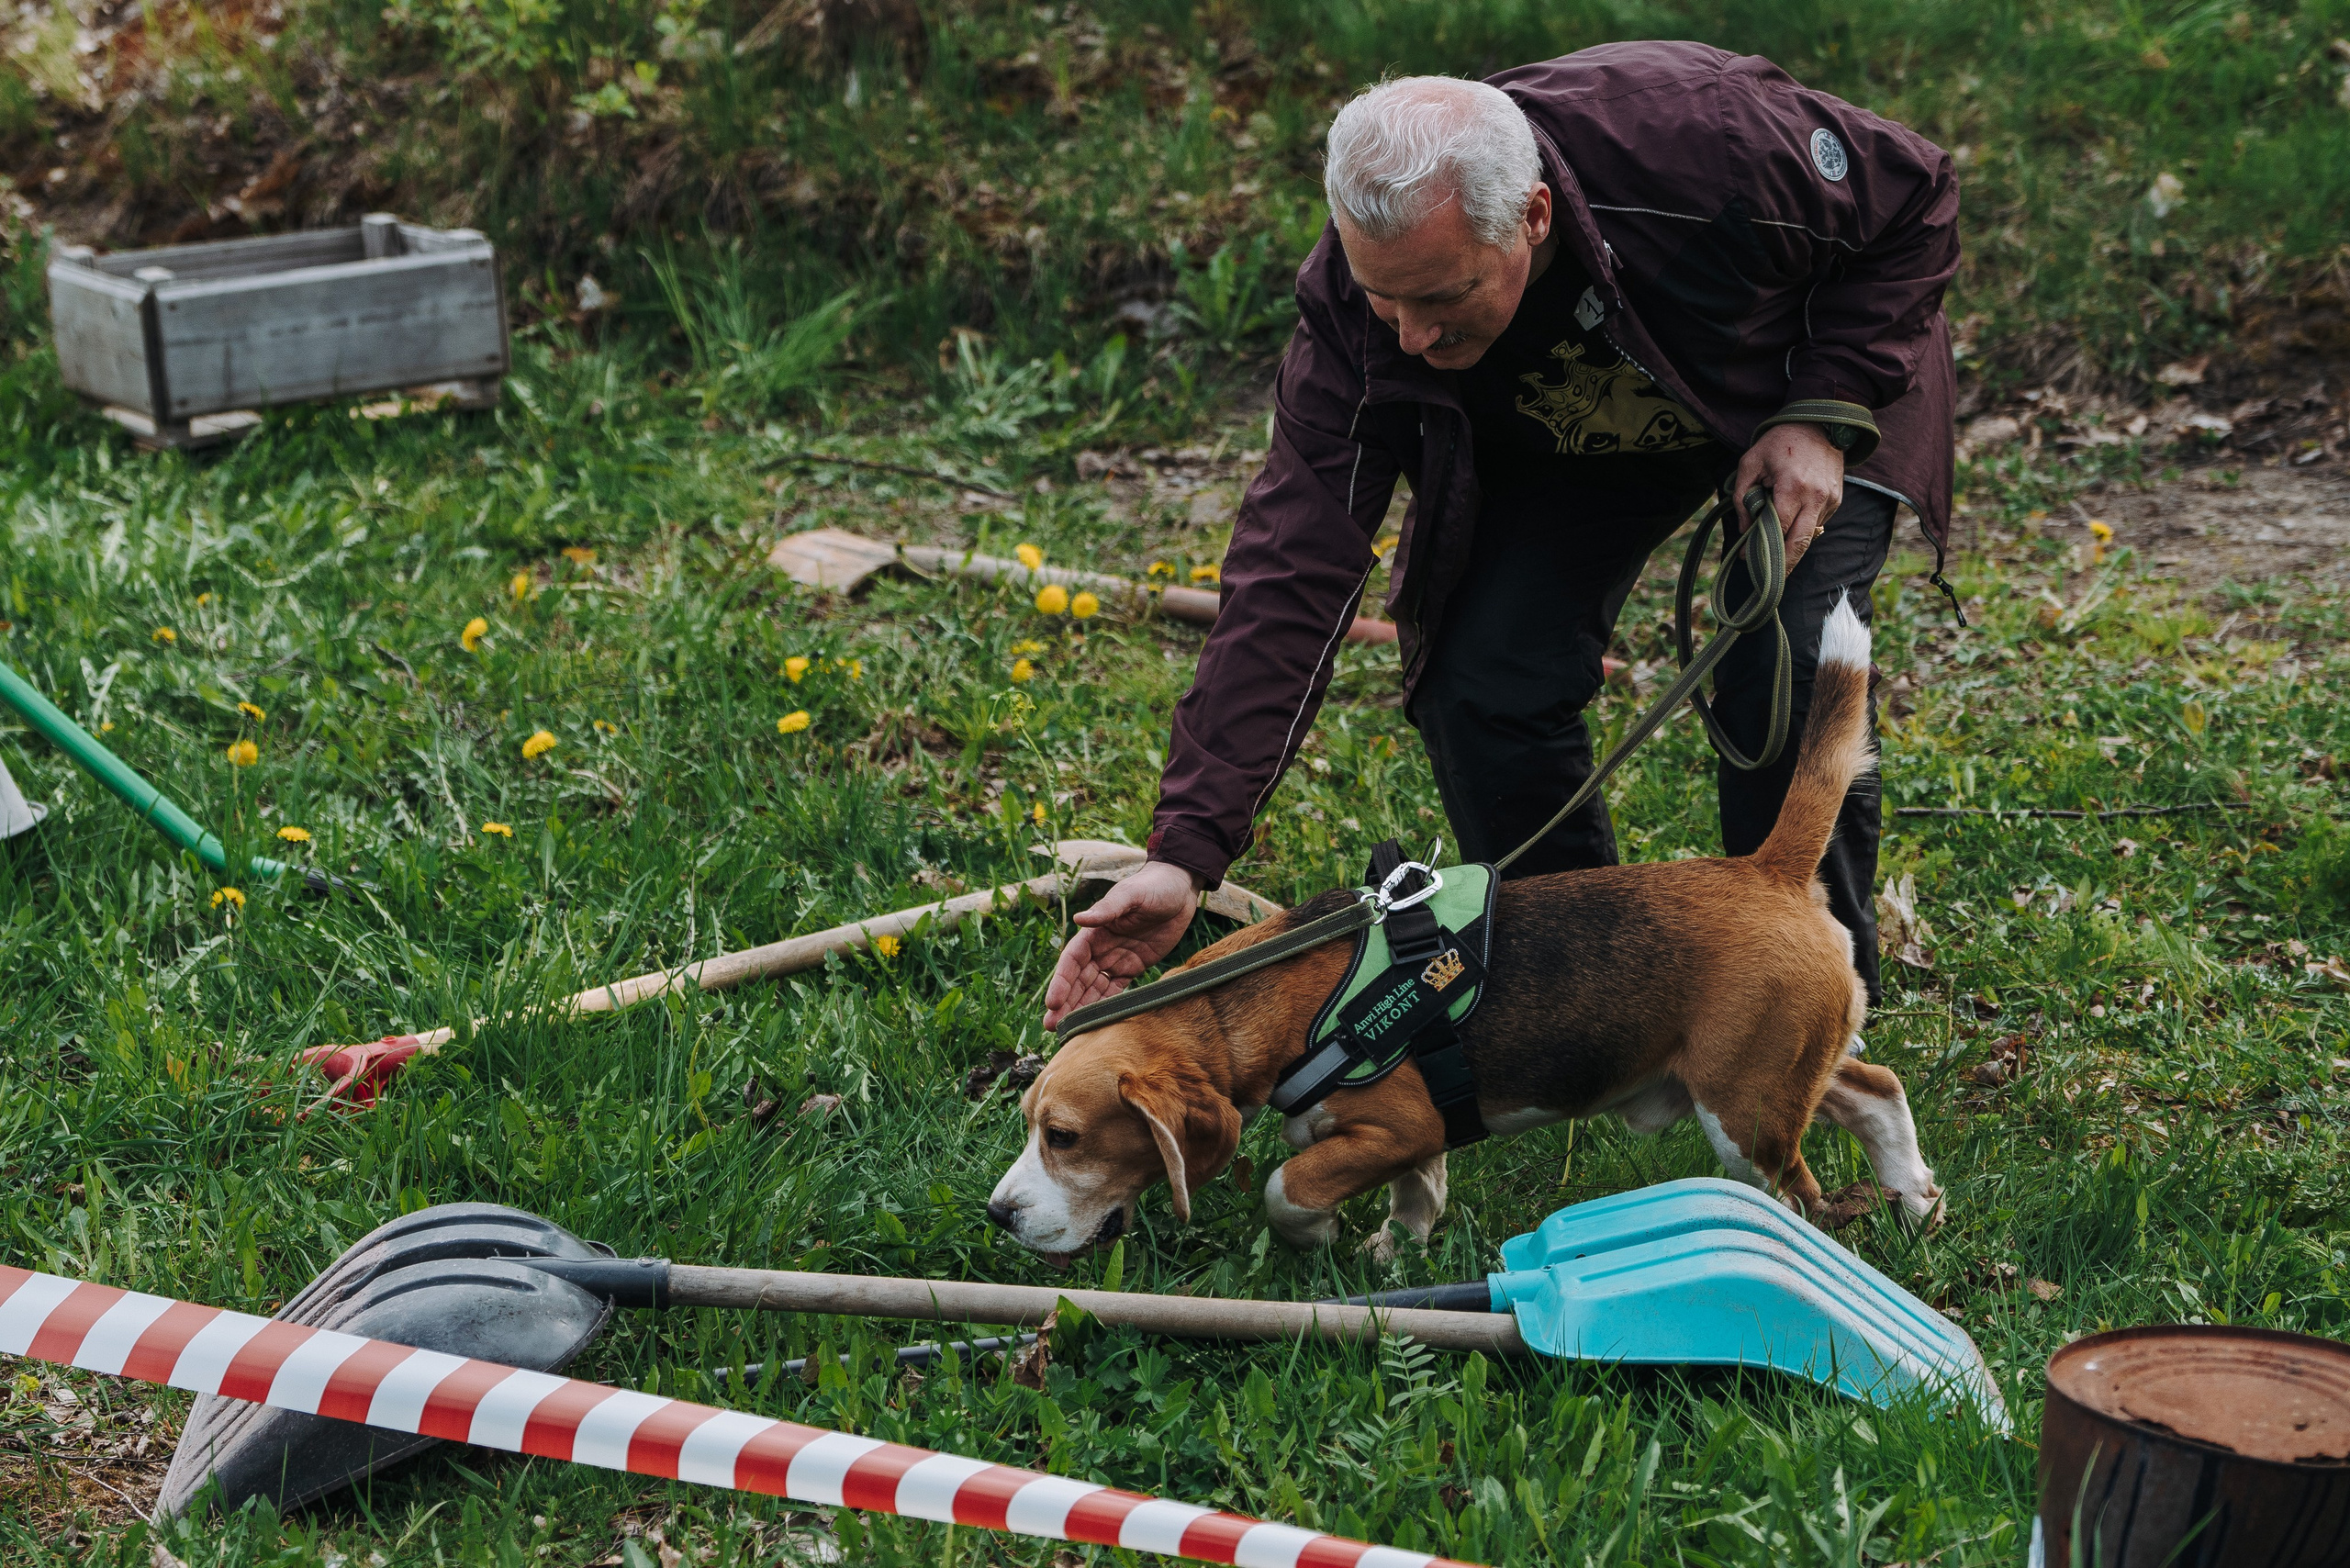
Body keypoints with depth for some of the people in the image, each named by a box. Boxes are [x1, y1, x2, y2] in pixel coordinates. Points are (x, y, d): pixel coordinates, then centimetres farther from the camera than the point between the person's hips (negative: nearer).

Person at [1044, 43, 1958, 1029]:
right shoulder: (1357, 302, -31)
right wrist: (1183, 854, -37)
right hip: (1566, 442, 3)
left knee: (1789, 679, -23)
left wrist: (1824, 414, -29)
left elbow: (1915, 199, -20)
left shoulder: (1711, 139, -41)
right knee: (1477, 688, -15)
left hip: (1825, 389, -2)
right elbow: (1291, 576, -31)